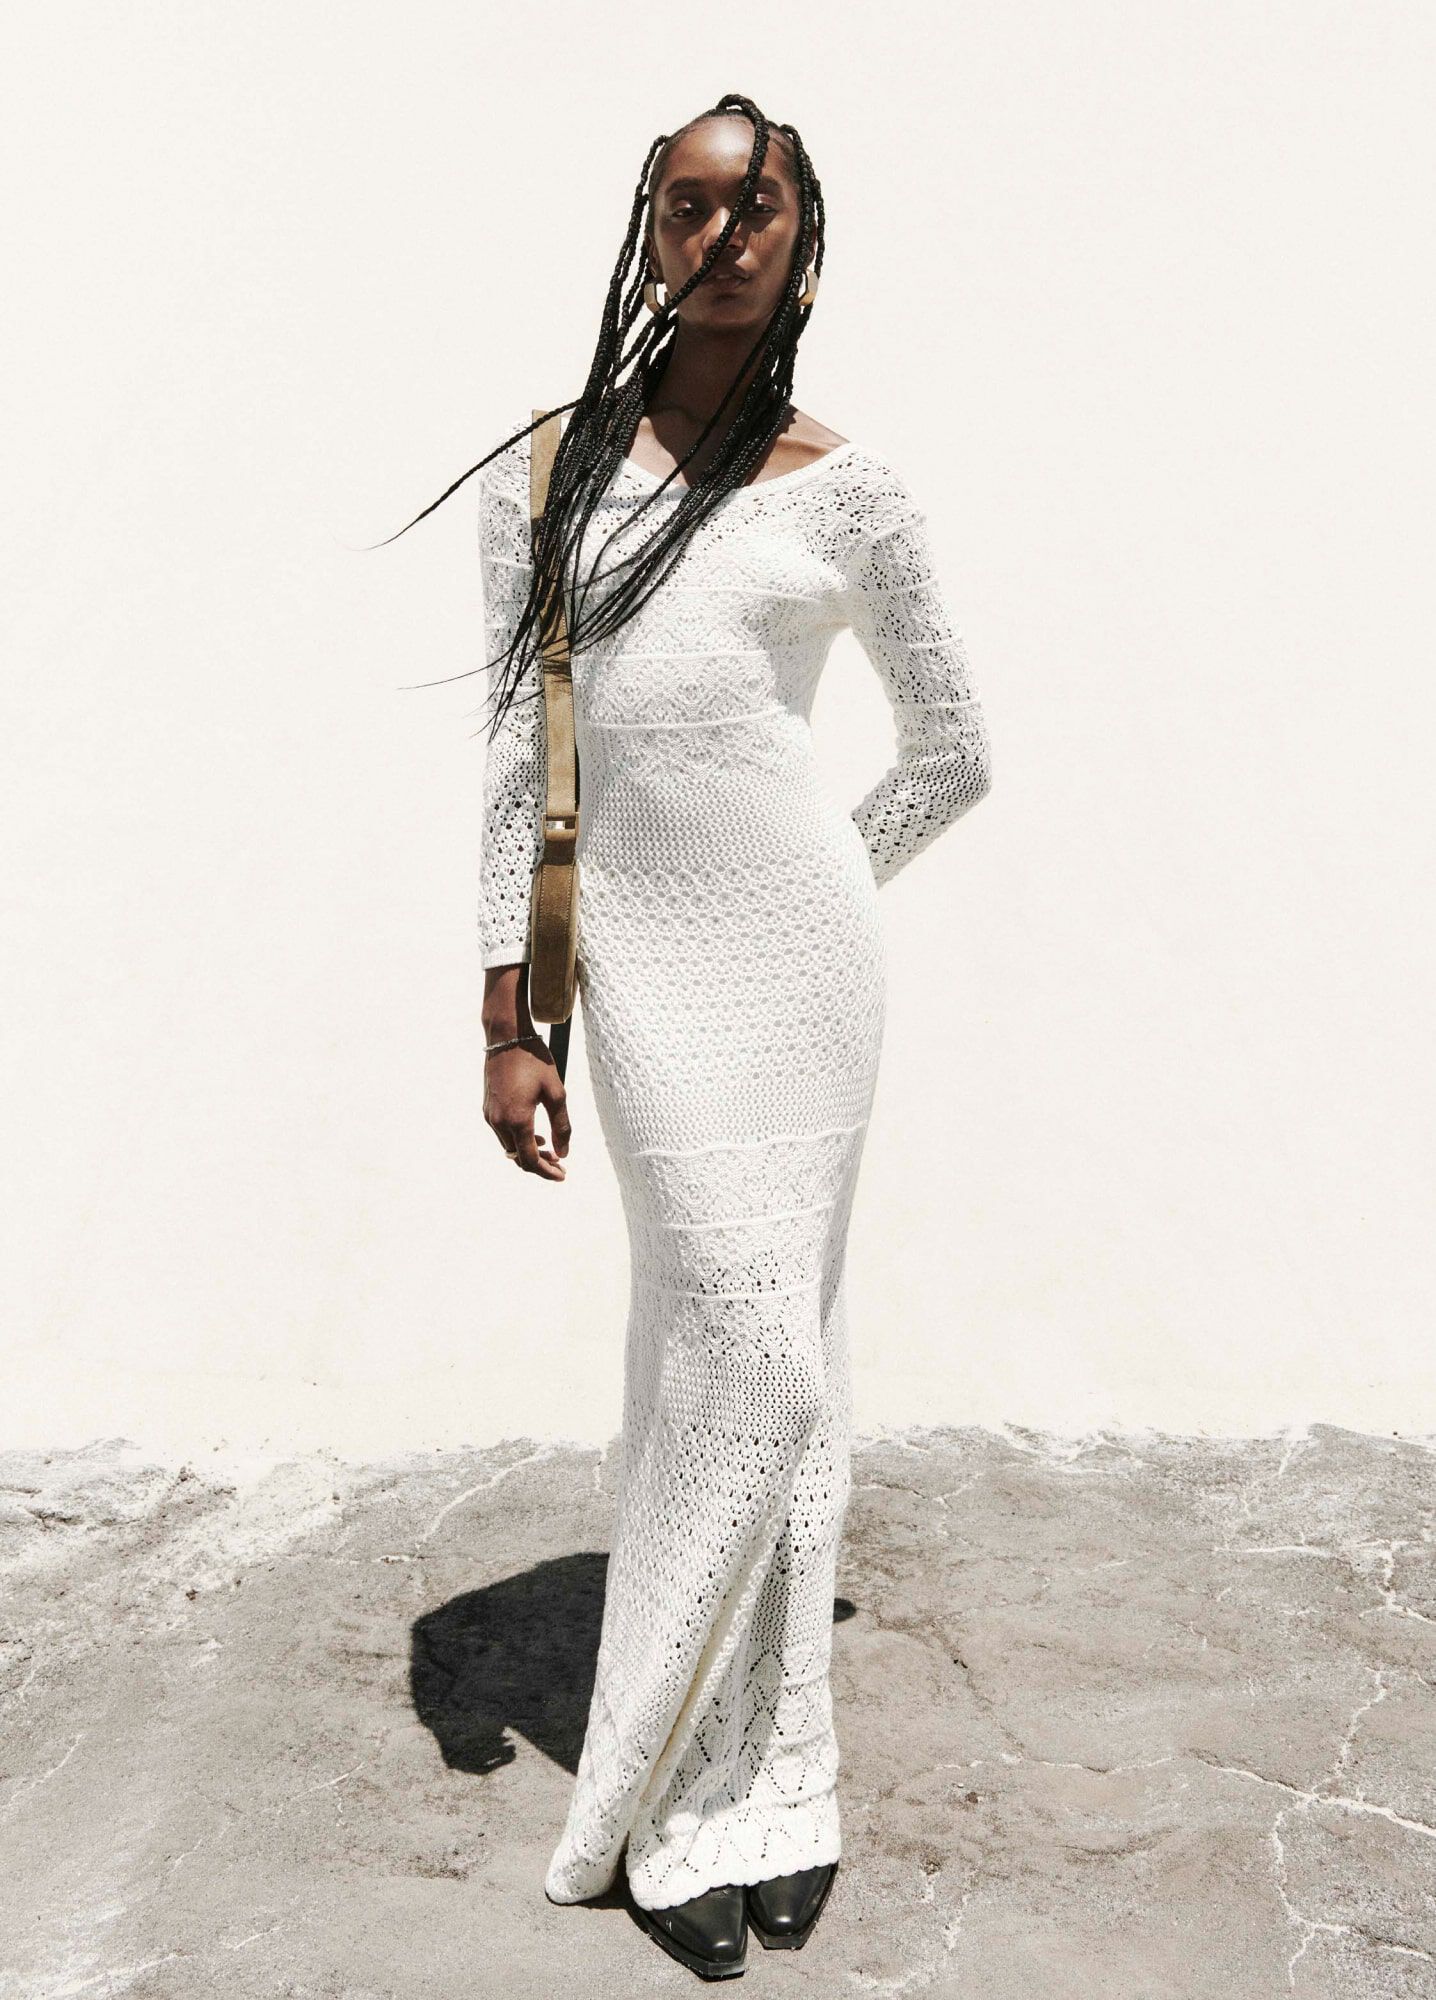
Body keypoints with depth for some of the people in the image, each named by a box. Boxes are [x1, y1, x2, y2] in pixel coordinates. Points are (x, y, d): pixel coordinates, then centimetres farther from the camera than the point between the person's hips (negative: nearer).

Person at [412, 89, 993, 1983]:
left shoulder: (848, 490, 5)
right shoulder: (545, 473, 8)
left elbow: (954, 754, 13)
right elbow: (518, 758, 4)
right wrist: (505, 1022, 1)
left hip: (804, 954, 1)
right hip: (639, 961, 0)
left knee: (775, 1356, 6)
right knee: (750, 1353, -4)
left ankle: (761, 1773, 24)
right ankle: (701, 1798, 17)